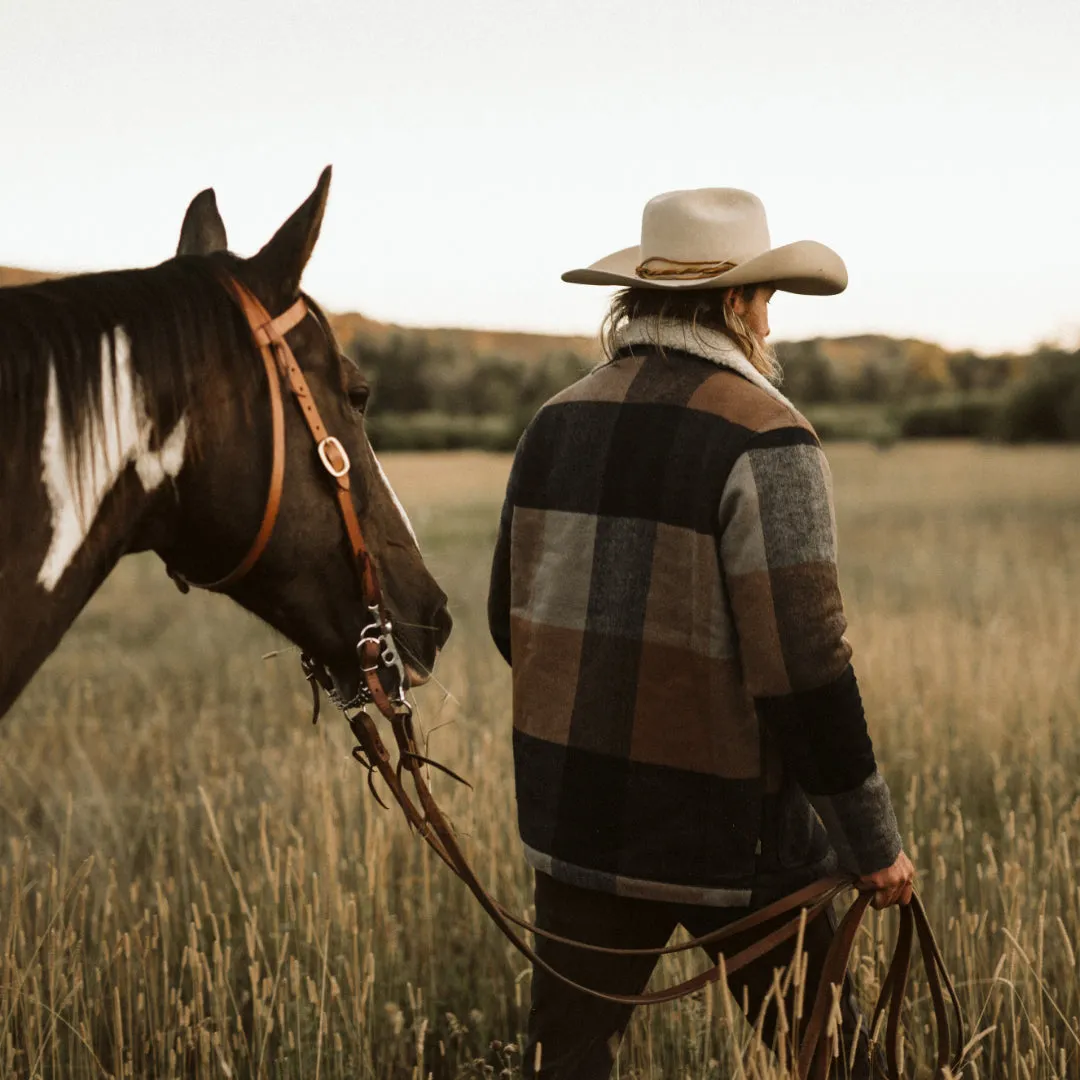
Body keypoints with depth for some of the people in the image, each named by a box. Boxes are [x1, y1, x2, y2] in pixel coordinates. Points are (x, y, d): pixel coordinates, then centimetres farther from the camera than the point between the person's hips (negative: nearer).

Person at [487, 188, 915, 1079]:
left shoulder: (555, 426, 5)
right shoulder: (765, 439, -15)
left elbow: (512, 624, 13)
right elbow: (802, 667, -19)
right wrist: (874, 844, -9)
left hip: (573, 817, 6)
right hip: (729, 836, -5)